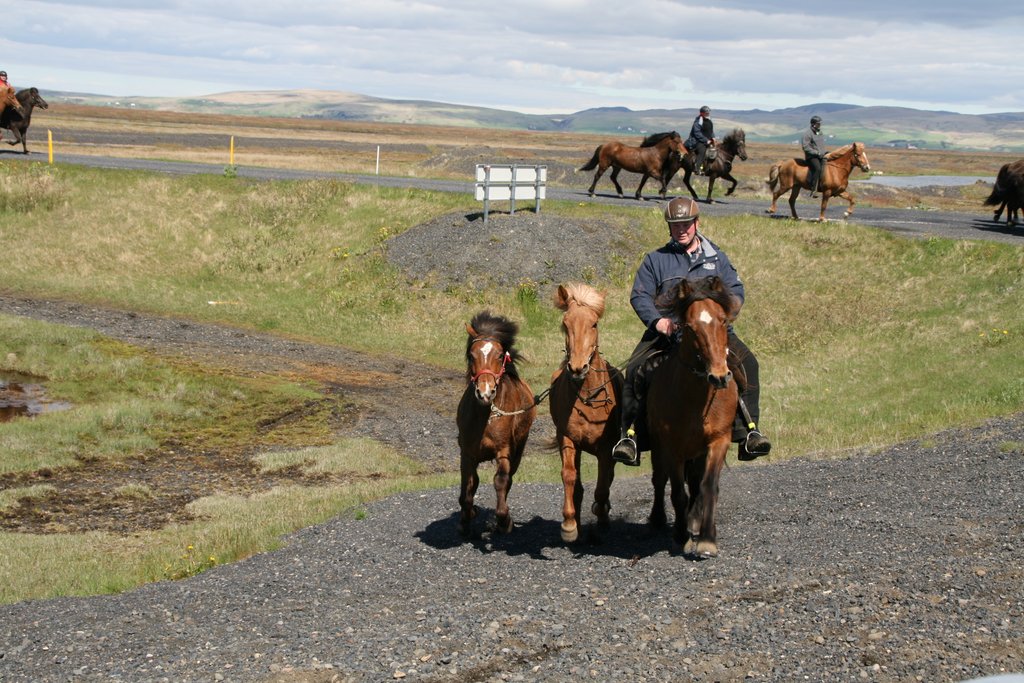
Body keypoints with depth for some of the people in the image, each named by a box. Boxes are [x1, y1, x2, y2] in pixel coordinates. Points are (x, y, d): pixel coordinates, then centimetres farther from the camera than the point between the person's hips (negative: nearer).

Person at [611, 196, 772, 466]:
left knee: (747, 363, -25)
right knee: (635, 370, -25)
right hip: (667, 330, 0)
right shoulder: (656, 260, 14)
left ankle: (748, 430, -25)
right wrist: (657, 320, -14)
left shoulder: (716, 257, 17)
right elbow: (640, 295, 5)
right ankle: (630, 434, -19)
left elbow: (735, 291, 10)